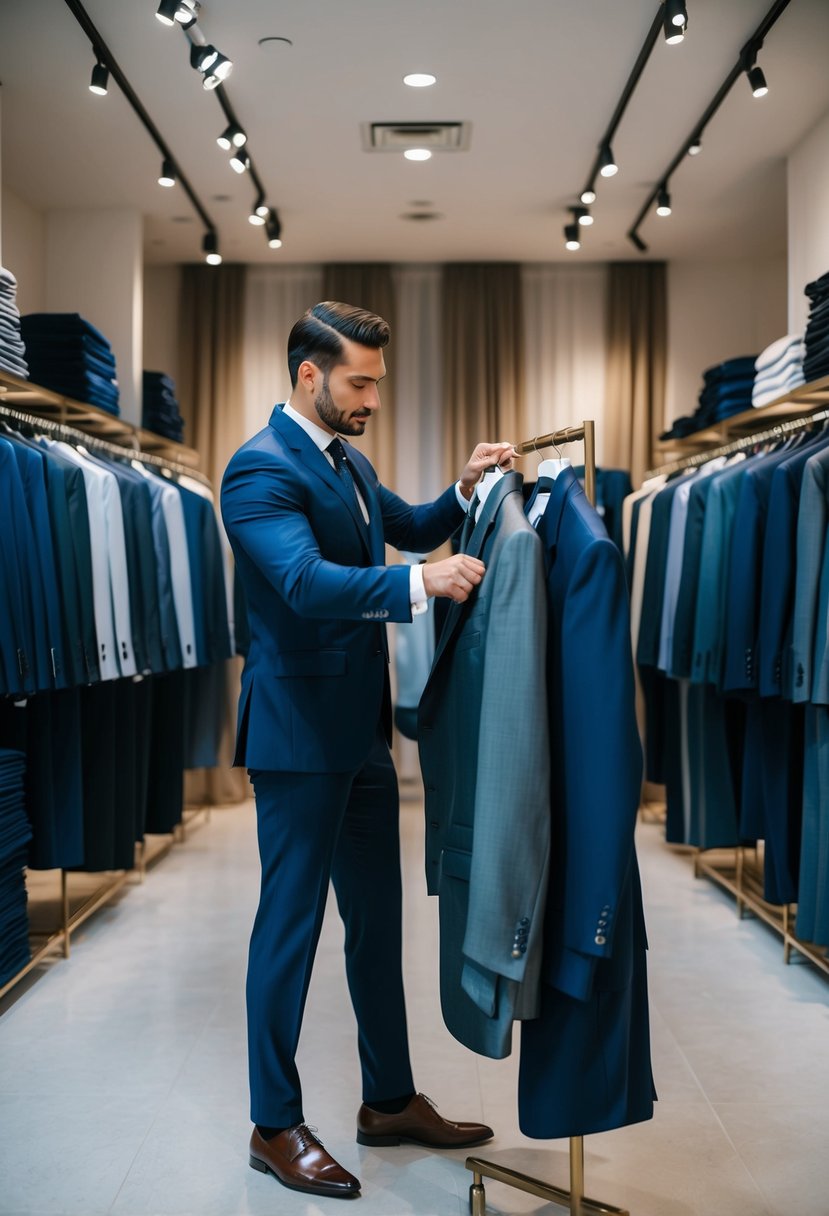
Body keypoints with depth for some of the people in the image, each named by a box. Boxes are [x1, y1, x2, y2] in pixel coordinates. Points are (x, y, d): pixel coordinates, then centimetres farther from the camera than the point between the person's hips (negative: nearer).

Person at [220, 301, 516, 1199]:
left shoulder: (349, 463, 13)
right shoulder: (261, 469, -16)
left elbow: (408, 529, 28)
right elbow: (306, 579, -31)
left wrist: (465, 487, 10)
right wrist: (419, 582, -43)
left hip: (361, 732, 9)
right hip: (300, 736, -9)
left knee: (377, 922, 16)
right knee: (290, 925, 2)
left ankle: (390, 1101, 30)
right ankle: (275, 1126, 18)